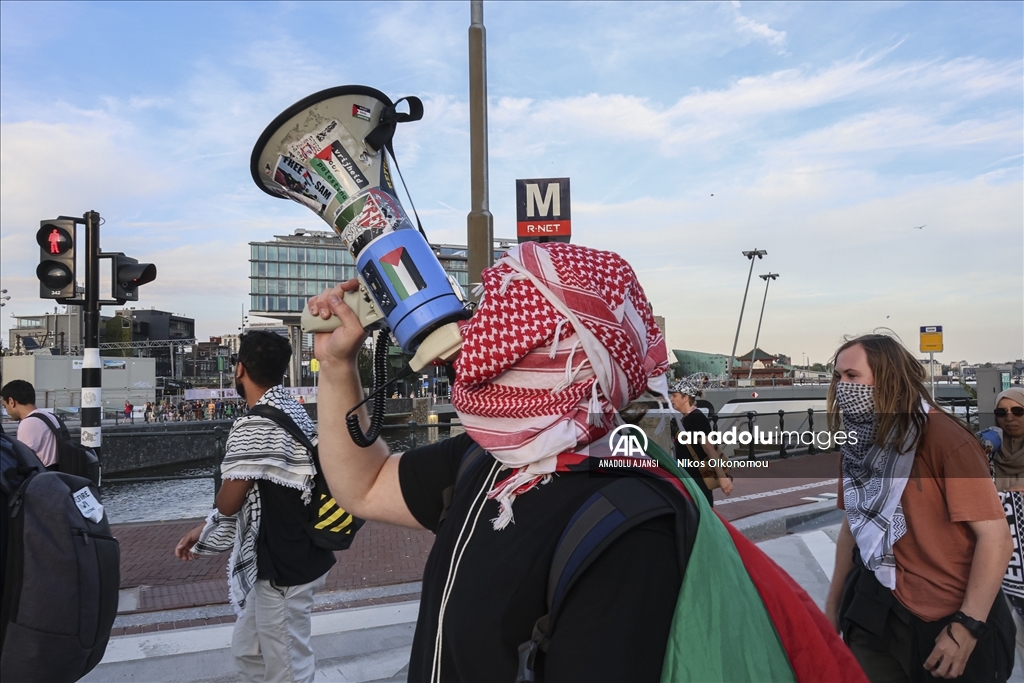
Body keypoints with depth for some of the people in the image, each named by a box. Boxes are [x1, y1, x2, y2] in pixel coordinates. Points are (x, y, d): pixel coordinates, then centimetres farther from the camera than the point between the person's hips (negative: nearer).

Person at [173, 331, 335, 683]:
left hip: (282, 567, -9)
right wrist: (203, 531, 15)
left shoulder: (255, 426, -23)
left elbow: (228, 503, -15)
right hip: (297, 556, 9)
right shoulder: (293, 412, 7)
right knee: (248, 651, 24)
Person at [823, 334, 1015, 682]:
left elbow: (996, 537, -18)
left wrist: (967, 626, -19)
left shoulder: (944, 439, -18)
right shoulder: (858, 444, 2)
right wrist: (833, 605, 14)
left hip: (950, 619, -5)